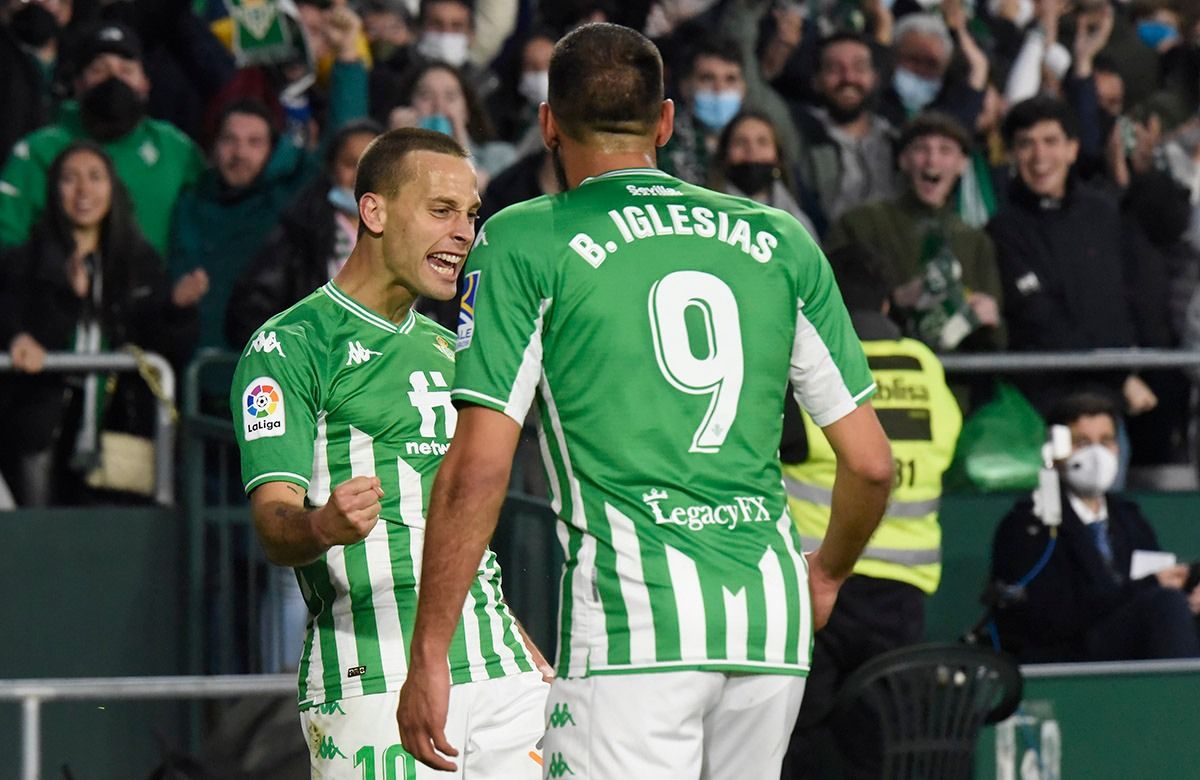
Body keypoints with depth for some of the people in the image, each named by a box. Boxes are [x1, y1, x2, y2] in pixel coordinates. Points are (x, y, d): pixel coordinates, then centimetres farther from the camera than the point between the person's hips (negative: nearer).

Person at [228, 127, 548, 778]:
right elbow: (274, 524, -12)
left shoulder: (445, 348, 22)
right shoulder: (288, 346, -2)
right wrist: (324, 526, -33)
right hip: (373, 683, -7)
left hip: (498, 672, 7)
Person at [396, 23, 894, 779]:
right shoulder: (780, 241, 14)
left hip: (633, 613, -5)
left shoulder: (524, 242, 3)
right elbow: (871, 462, 15)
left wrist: (429, 656, -1)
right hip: (772, 620, 5)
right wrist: (826, 575, 35)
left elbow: (479, 468, -5)